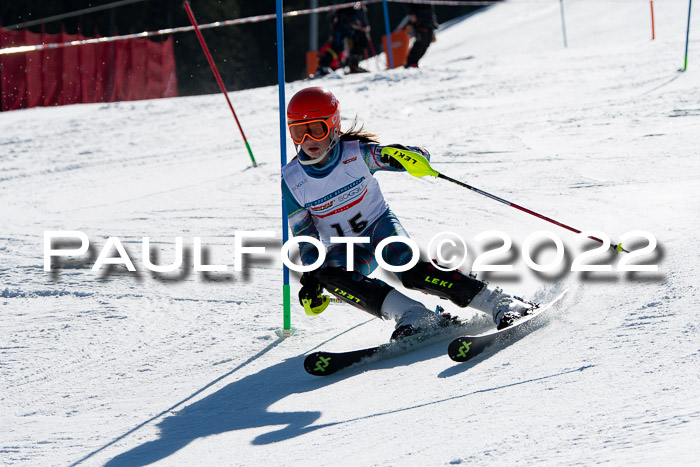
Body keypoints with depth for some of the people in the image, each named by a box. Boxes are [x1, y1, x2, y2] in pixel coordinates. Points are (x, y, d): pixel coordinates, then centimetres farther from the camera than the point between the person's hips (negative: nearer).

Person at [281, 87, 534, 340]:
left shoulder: (356, 153, -15)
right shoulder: (292, 181, -9)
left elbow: (421, 157, -17)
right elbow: (305, 236, -1)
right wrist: (310, 279, -14)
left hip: (380, 225, -2)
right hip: (344, 248, 2)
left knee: (409, 269, -33)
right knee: (328, 273, -33)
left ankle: (500, 302, -32)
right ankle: (412, 315, -41)